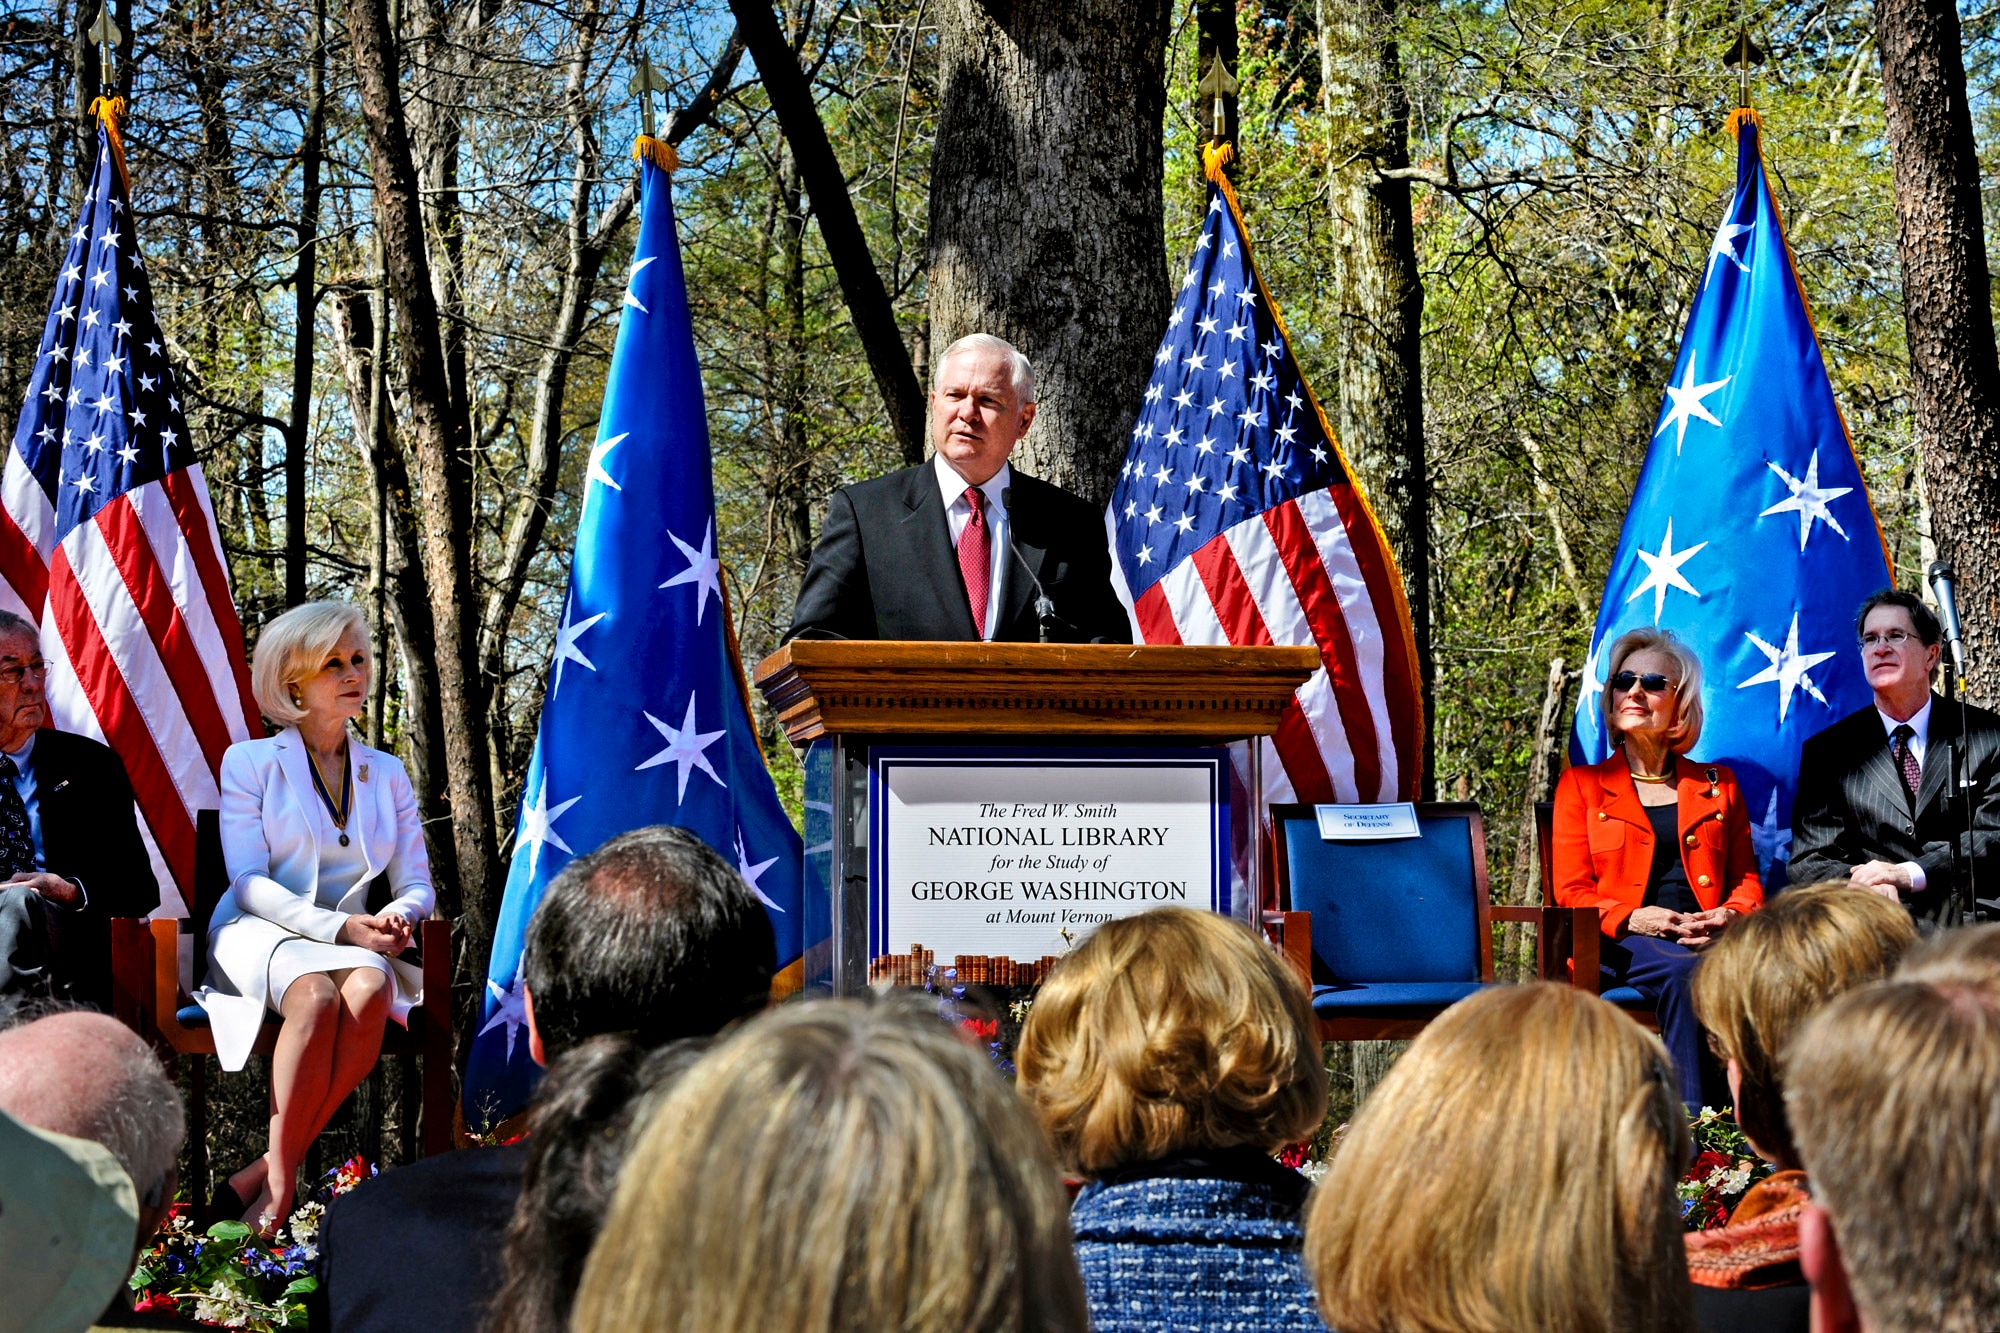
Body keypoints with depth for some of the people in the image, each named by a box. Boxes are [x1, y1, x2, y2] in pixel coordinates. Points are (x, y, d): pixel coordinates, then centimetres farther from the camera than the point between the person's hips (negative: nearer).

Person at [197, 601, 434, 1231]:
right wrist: (339, 928, -20)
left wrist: (397, 916, -13)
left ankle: (267, 1174, -33)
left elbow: (417, 884, 14)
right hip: (259, 935, -3)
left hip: (354, 938, 3)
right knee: (315, 997, -39)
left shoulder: (387, 773, 18)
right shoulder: (250, 762, 6)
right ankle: (280, 1181, -36)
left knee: (370, 990, -35)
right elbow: (250, 883, -4)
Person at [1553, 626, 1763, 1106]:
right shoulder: (1581, 786, 17)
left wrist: (1731, 916, -7)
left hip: (1707, 943, 2)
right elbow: (1571, 892, 8)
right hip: (1618, 945, -2)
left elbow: (1747, 878, 19)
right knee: (1683, 971, -37)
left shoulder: (1718, 785, 24)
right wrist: (1633, 919, -13)